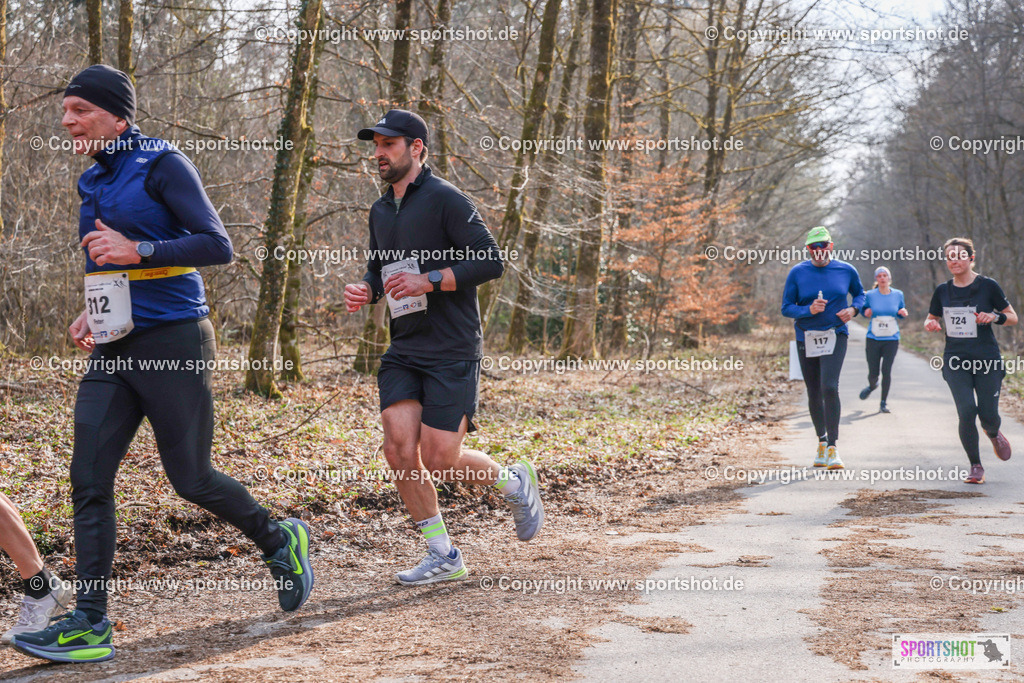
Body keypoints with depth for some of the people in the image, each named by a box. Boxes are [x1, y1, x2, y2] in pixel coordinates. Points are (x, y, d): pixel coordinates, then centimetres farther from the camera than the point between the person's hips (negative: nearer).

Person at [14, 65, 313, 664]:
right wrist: (92, 314, 9)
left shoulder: (163, 165, -8)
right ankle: (90, 626, -1)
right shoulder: (95, 181, 15)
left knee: (190, 478, 1)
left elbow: (218, 246, -15)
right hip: (115, 349, 7)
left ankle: (279, 541, 27)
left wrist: (136, 249, -22)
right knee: (89, 479, -2)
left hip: (173, 343, -7)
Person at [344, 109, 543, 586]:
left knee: (440, 462, -9)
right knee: (399, 451, -7)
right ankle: (443, 556, 7)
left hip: (452, 351, -7)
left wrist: (429, 281, -23)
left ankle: (515, 483, 22)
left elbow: (491, 262, -15)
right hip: (403, 352, 7)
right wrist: (364, 290, 5)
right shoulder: (380, 211, 14)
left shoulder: (445, 199, -9)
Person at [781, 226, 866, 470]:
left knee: (829, 387, -20)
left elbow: (859, 293, 18)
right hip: (806, 338, 2)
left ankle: (832, 447, -16)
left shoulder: (846, 271, 0)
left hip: (835, 336, -1)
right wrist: (809, 310, -22)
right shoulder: (797, 272, -3)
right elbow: (786, 308, -4)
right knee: (814, 394, 9)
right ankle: (821, 441, 30)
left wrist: (853, 309, -3)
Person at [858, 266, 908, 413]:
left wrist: (903, 313, -8)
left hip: (891, 340, 0)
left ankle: (883, 404, 4)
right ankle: (872, 386, 40)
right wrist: (866, 313, -11)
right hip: (873, 339, 0)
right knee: (873, 372, 2)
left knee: (886, 370, -9)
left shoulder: (898, 295, 3)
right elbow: (863, 309, 12)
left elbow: (901, 312, 16)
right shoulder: (870, 295, 0)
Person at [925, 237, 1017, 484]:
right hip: (955, 361, 2)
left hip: (987, 360, -2)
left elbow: (1013, 317, 4)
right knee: (967, 411, -14)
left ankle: (994, 434, 37)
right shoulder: (942, 291, 6)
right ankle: (975, 466, 3)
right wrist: (931, 325, -5)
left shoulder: (988, 286, -3)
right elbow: (932, 319, 19)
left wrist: (994, 317, -17)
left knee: (988, 414, -3)